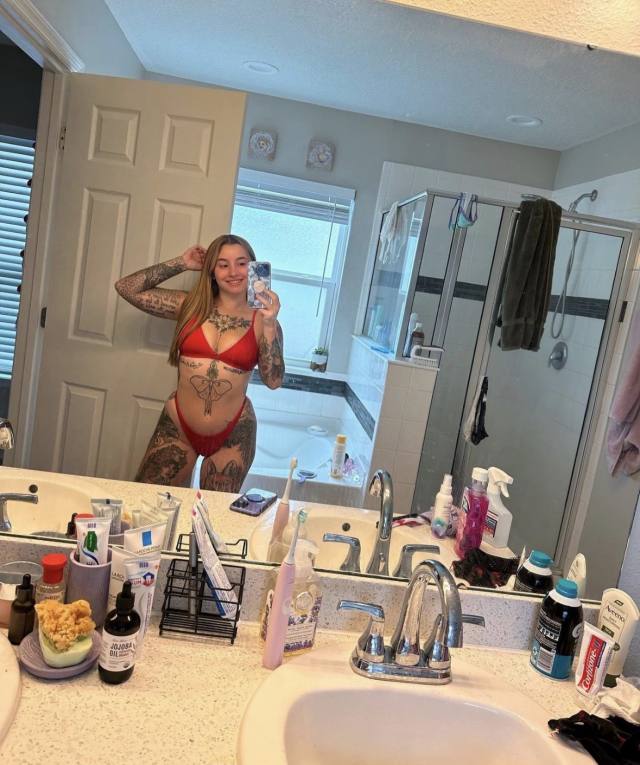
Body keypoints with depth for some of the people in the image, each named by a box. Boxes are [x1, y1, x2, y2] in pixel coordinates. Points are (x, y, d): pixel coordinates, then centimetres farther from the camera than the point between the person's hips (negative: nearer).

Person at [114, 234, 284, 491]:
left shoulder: (261, 320, -4)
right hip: (178, 427, 1)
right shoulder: (190, 306, -1)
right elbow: (126, 288, -5)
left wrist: (270, 324, -21)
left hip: (232, 437, -1)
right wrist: (181, 264, -5)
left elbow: (273, 381, -13)